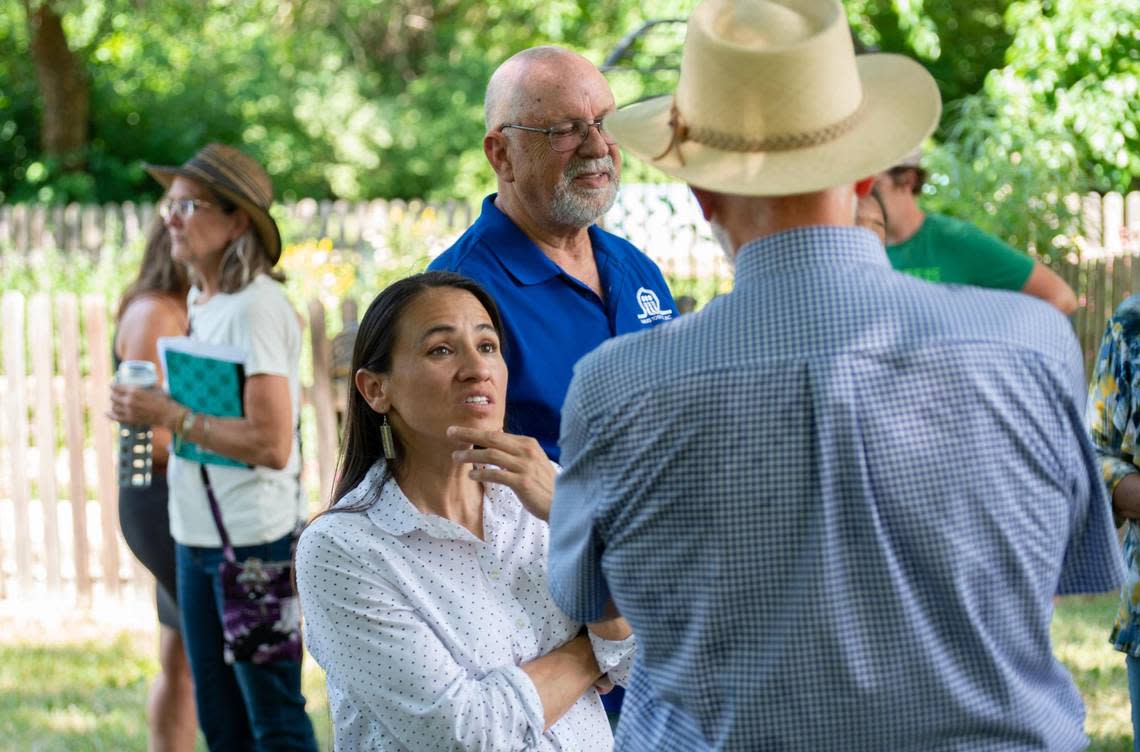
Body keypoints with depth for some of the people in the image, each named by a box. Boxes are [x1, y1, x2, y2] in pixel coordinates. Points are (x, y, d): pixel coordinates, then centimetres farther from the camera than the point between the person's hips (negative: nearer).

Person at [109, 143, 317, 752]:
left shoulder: (256, 308, -16)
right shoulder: (200, 302, 12)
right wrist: (151, 408, 5)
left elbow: (271, 443, -22)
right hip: (197, 535, 9)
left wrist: (170, 416, -18)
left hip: (256, 537, -9)